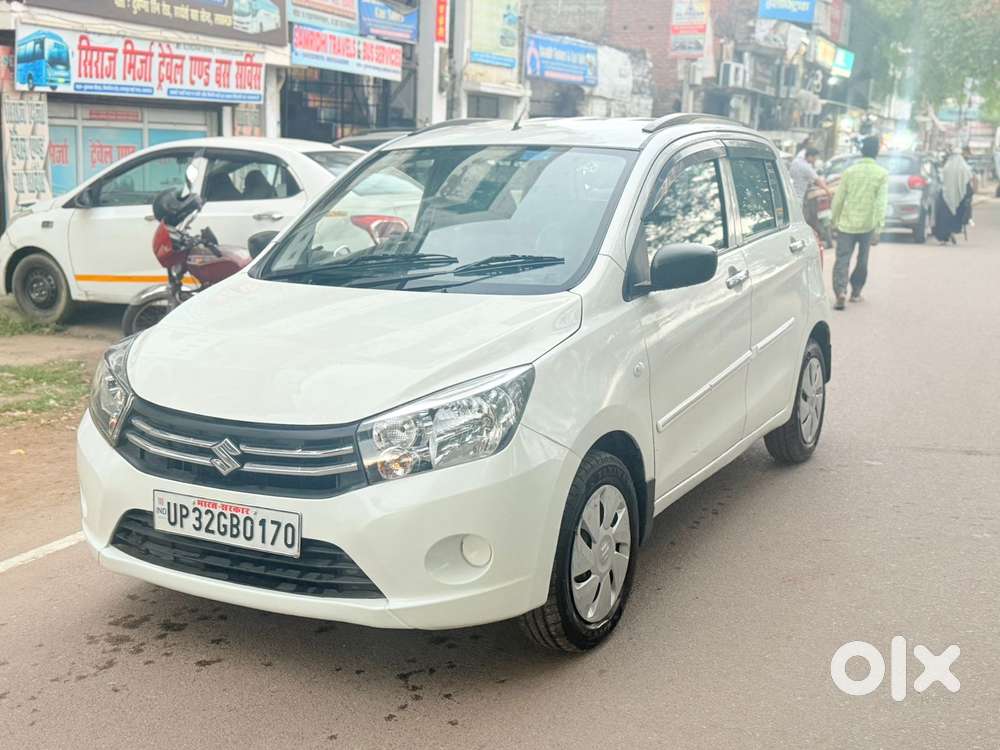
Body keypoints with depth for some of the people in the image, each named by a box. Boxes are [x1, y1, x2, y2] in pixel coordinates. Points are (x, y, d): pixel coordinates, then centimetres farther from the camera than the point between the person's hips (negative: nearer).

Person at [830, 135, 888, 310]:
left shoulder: (849, 171, -1)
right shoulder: (882, 174, -4)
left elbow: (838, 199, 1)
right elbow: (881, 203, -10)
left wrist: (835, 221, 13)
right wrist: (878, 229, -11)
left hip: (846, 223, 0)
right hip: (867, 225, 0)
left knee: (842, 259, -2)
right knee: (862, 260, 17)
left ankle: (840, 290, -22)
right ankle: (855, 292, 27)